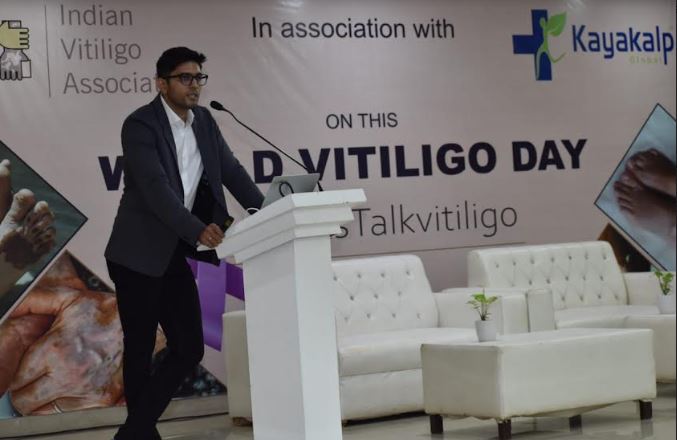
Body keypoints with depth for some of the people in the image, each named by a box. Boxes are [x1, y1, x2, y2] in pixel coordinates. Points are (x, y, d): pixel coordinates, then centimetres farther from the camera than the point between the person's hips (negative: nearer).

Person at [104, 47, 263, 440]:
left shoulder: (204, 121, 8)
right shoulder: (140, 124, -14)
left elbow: (231, 171, 7)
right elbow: (156, 189, -25)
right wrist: (198, 230, -36)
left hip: (175, 257, 7)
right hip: (139, 257, -7)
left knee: (190, 349, 4)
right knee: (140, 351, 3)